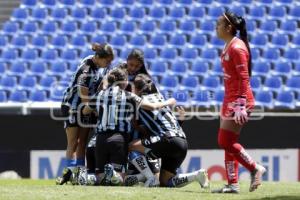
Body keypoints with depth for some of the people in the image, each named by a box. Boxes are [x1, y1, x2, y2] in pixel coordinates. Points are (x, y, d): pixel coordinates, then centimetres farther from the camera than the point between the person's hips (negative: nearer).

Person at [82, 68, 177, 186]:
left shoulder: (99, 95, 9)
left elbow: (84, 112, 24)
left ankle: (103, 173, -28)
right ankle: (113, 173, -34)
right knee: (119, 180, 1)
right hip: (120, 138, -3)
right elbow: (153, 106, 6)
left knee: (100, 179, 8)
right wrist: (168, 103, 24)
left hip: (101, 138, 3)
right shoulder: (128, 97, 0)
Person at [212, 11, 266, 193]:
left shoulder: (237, 48, -15)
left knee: (225, 142, -9)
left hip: (239, 101, -10)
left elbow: (244, 78, -20)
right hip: (230, 100, 10)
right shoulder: (228, 47, 14)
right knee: (227, 142, 9)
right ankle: (233, 184, 10)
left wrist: (240, 106, -25)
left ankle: (255, 168, 1)